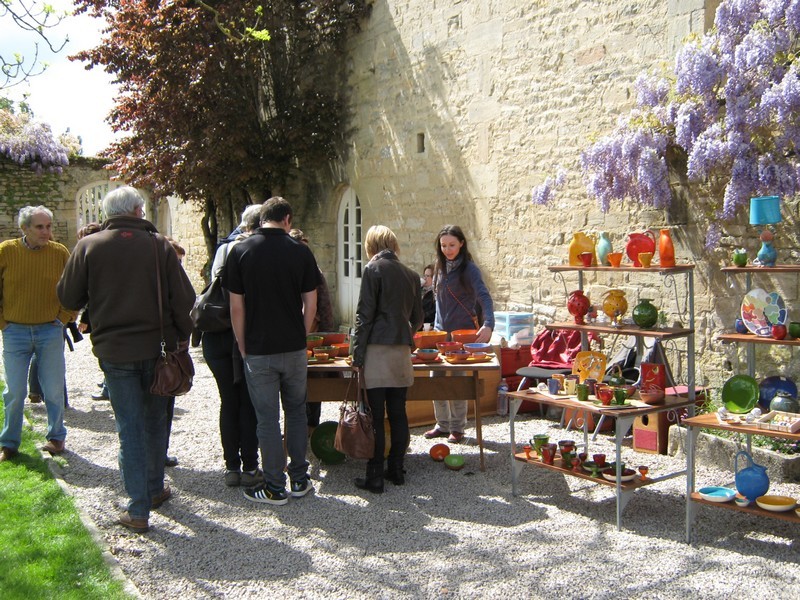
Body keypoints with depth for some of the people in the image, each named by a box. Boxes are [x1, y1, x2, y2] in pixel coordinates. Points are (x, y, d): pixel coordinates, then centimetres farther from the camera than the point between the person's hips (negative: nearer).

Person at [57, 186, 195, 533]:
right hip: (157, 348, 1)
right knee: (155, 422, 19)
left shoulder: (88, 246, -4)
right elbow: (183, 297, -4)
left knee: (130, 429, 5)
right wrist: (182, 336, 7)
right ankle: (155, 489, 32)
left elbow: (68, 298, 1)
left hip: (115, 350, -1)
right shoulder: (158, 244, -4)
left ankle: (138, 511, 6)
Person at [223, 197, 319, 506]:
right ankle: (299, 480, 22)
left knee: (267, 419, 6)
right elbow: (310, 304, -1)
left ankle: (275, 488, 14)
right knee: (296, 412, 16)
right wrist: (300, 337, 12)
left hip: (258, 350, -2)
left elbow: (237, 307, -5)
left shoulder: (240, 251, -6)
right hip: (294, 348, 2)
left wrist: (243, 347, 5)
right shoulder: (300, 252, -3)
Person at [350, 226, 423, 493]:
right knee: (398, 412, 11)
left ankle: (375, 477, 2)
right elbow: (417, 317, 17)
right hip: (402, 351, 6)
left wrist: (357, 354, -7)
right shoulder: (410, 274, 12)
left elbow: (365, 314, -9)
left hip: (378, 350, -6)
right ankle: (396, 470, 19)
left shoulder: (373, 269, -4)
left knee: (376, 415, -2)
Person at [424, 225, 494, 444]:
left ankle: (457, 428, 12)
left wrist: (488, 325, -38)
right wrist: (436, 327, 12)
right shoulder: (441, 267, 9)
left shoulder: (468, 269, -11)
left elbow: (483, 296, -22)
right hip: (440, 332, 6)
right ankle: (442, 424, 18)